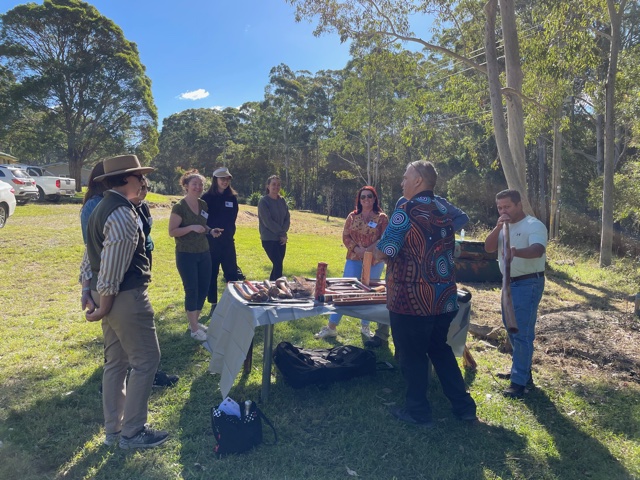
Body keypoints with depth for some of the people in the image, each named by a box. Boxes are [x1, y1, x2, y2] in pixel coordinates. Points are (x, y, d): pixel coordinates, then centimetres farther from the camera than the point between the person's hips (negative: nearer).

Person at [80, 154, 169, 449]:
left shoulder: (102, 208, 12)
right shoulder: (123, 215, -21)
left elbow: (90, 255, 11)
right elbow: (112, 269, -22)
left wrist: (87, 291, 9)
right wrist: (104, 309, -14)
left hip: (106, 295, 10)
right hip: (125, 297, -10)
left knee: (115, 362, 17)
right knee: (146, 360, 3)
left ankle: (113, 429, 30)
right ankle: (132, 433, 14)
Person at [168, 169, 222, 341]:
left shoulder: (203, 205, 7)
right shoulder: (179, 207, -13)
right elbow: (171, 232, -15)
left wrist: (211, 231, 0)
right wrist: (191, 228, -26)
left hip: (204, 253, 7)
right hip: (186, 255, -7)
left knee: (204, 288, 11)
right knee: (191, 290, -2)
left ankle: (195, 322, 28)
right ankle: (194, 329, 10)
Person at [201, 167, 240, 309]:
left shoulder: (232, 197, 7)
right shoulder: (207, 198, -4)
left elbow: (231, 219, 11)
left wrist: (227, 233, 1)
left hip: (227, 240, 3)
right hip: (211, 241, -3)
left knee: (232, 272, 4)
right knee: (211, 273, 6)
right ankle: (214, 303, 16)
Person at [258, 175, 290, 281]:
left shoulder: (282, 201, 8)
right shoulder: (263, 201, -9)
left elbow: (287, 218, 6)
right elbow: (268, 222, -15)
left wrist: (283, 232, -10)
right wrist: (281, 233, -12)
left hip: (281, 239, 6)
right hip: (269, 239, -6)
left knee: (277, 265, 9)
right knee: (278, 265, -10)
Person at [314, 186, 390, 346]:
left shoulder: (382, 217, -2)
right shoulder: (352, 216, 4)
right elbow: (345, 237, 1)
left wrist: (369, 250, -19)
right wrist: (357, 249, -15)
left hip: (374, 261, -1)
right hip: (354, 259, 1)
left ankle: (365, 326, 26)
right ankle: (331, 327, 7)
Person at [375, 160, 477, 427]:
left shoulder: (406, 211, -15)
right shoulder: (444, 211, 8)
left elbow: (383, 251, -17)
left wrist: (369, 252, 6)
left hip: (412, 299, -7)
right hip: (445, 298, 7)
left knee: (413, 354, 8)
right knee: (441, 349, 21)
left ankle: (417, 411, 21)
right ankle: (463, 406, 28)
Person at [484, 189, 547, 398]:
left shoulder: (534, 225, -14)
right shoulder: (504, 227, 11)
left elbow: (538, 249, -32)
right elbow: (488, 247, -1)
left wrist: (516, 251, -50)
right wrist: (498, 227, -15)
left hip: (528, 284, -9)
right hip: (509, 282, 9)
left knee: (522, 332, -8)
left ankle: (520, 381, -2)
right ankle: (522, 370, 33)